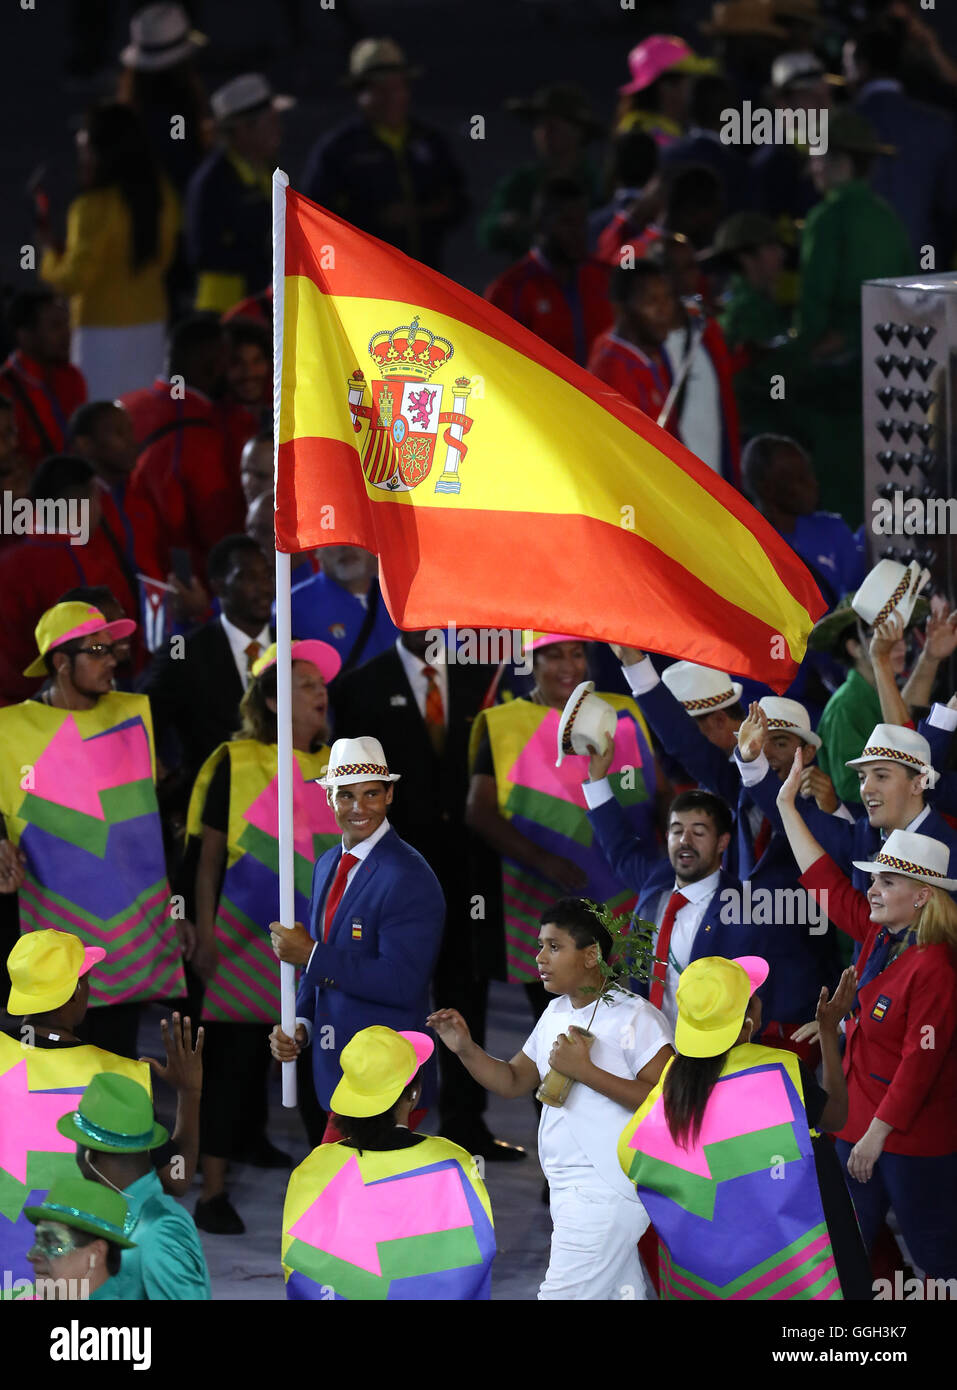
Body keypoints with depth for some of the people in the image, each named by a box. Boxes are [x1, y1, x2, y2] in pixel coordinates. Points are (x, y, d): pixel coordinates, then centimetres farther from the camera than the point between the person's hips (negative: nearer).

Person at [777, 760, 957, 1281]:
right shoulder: (879, 937, 4)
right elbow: (829, 885, 13)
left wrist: (878, 1134, -20)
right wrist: (787, 805, 14)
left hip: (914, 1139, -9)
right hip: (860, 1125, 9)